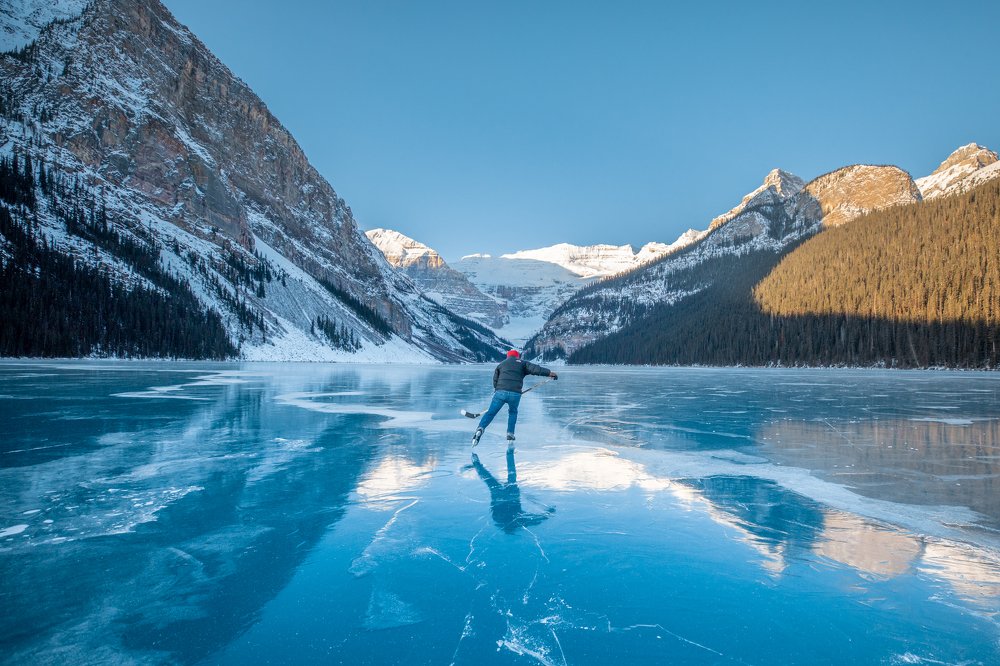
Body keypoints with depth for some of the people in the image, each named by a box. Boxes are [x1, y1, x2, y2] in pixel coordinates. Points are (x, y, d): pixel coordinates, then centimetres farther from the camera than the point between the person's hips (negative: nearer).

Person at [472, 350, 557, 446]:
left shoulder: (501, 364, 24)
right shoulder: (522, 363, 17)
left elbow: (495, 380, 21)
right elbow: (535, 369, 3)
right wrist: (549, 373, 1)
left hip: (500, 392, 1)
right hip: (515, 394, -1)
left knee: (490, 413, 5)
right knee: (513, 412, 25)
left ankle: (480, 429, -16)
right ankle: (510, 434, 19)